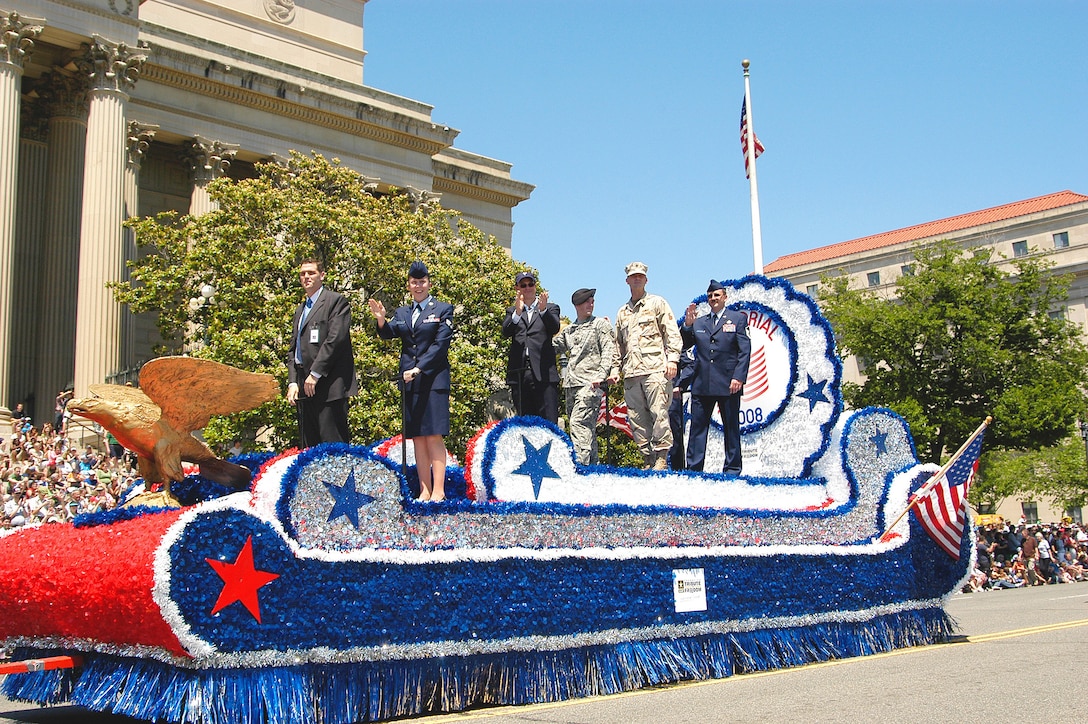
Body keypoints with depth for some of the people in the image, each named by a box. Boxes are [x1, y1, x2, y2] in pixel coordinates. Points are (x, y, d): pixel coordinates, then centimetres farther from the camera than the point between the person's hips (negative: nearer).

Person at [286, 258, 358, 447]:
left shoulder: (336, 301, -1)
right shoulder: (300, 310, 24)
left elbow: (335, 339, -12)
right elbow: (293, 350, 21)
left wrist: (315, 374, -15)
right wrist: (293, 382, 7)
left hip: (329, 385, -8)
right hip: (304, 388, 8)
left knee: (333, 444, -11)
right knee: (309, 445, 7)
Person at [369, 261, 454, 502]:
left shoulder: (443, 310, 3)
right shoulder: (402, 313, 16)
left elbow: (440, 345, -6)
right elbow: (388, 334, 0)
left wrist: (418, 369, -14)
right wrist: (381, 320, -21)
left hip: (433, 380, -5)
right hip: (409, 382, 5)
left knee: (434, 436, -8)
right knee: (417, 438, 4)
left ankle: (438, 492, -7)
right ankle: (424, 491, 8)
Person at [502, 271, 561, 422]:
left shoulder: (551, 308, 16)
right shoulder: (512, 312, 19)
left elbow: (555, 328, -4)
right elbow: (506, 332, -1)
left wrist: (543, 310, -23)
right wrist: (517, 312, -19)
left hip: (544, 374, -2)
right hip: (519, 374, 2)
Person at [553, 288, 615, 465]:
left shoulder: (600, 324, 5)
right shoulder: (568, 330, 20)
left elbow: (608, 351, -4)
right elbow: (553, 347, 26)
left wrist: (600, 376, -16)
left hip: (590, 384, -6)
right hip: (571, 385, 6)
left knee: (578, 422, -19)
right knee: (587, 427, 8)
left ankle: (580, 462, -26)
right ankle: (592, 464, 11)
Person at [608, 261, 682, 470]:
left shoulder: (657, 303, 9)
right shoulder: (622, 312, 23)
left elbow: (672, 333, 1)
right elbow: (619, 345, 26)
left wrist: (672, 359, -11)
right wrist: (615, 369, 16)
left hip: (654, 368, -5)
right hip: (631, 373, 5)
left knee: (658, 413, -13)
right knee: (636, 418, 1)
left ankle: (662, 457, -10)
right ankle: (647, 458, 6)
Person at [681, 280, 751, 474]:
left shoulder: (738, 318, 7)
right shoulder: (698, 322, 16)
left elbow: (745, 350, -1)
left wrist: (739, 377, -12)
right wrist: (687, 325, -5)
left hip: (728, 383, -3)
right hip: (702, 384, 3)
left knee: (731, 427, 4)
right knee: (697, 426, 0)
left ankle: (732, 469, 10)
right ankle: (694, 469, 2)